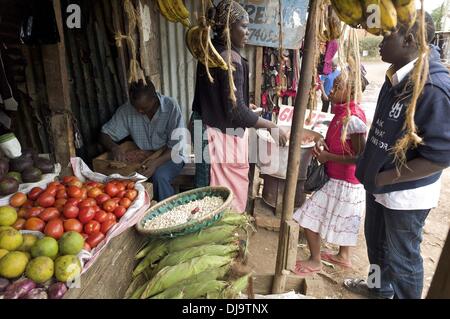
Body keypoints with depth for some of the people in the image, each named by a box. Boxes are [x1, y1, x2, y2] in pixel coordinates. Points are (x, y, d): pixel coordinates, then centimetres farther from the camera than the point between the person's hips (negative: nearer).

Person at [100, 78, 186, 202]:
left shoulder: (171, 107, -18)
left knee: (159, 176, -33)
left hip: (170, 156, -2)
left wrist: (156, 163, -34)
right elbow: (104, 134, -1)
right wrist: (114, 147, -24)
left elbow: (176, 146, -18)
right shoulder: (126, 110, -8)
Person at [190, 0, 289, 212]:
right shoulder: (230, 59, -20)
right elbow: (236, 112, -24)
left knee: (211, 194, 21)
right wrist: (272, 126, -16)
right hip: (223, 137, -9)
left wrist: (245, 106, 23)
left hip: (206, 129, 9)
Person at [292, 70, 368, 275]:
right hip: (343, 181, 10)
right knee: (342, 220, 24)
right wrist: (323, 143, -3)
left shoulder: (352, 119, -25)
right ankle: (344, 257, 44)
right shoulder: (342, 112, 3)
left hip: (343, 183, -10)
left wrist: (328, 156, -22)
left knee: (309, 216, -1)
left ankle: (315, 261, 18)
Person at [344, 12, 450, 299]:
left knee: (402, 257, 15)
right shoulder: (398, 75, 1)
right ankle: (379, 286, 54)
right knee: (376, 240, 27)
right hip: (379, 184, 9)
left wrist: (384, 179, -21)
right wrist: (369, 162, 8)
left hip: (406, 193, -9)